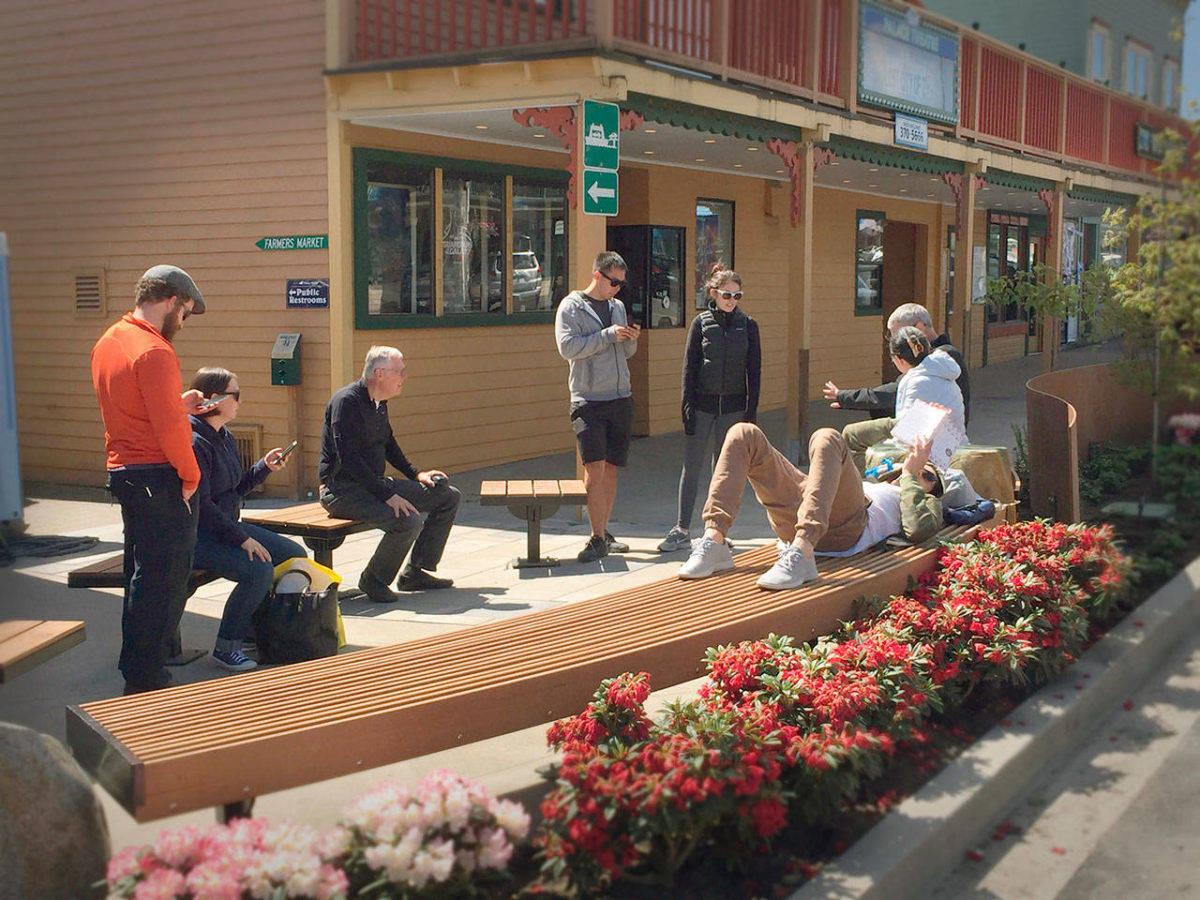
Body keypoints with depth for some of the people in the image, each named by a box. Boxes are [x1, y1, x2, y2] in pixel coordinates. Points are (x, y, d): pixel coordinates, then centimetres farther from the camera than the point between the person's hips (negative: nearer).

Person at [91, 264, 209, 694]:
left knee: (143, 574, 19)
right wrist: (191, 475, -10)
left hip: (123, 472, 10)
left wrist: (178, 405, 15)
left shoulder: (108, 341, 12)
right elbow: (169, 427, -22)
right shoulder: (154, 352, -18)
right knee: (164, 580, -2)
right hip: (159, 479, -10)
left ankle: (138, 669, 30)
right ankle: (146, 682, 3)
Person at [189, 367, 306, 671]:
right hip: (198, 536, -10)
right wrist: (242, 539, -23)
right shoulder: (194, 443, -19)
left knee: (295, 555, 4)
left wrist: (265, 466, 3)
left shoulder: (225, 437, 12)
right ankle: (225, 647, -13)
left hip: (227, 526, 10)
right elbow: (201, 505, -23)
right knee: (259, 570, -29)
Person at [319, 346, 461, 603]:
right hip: (342, 489, -10)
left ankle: (415, 572, 10)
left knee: (449, 496, 6)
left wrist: (416, 475, 15)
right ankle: (373, 580, -8)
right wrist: (387, 495, -28)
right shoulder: (347, 401, -18)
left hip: (375, 483, 10)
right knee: (408, 521, -33)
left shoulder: (379, 402, 11)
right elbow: (348, 458, -25)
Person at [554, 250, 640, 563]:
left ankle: (604, 533, 18)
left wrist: (631, 340, -1)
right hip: (588, 401, -6)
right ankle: (598, 538, -8)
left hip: (621, 399, 6)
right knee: (594, 468, -13)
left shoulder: (618, 306, 16)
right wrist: (609, 335, -16)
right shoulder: (571, 306, -2)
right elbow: (567, 347, -14)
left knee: (611, 469, 8)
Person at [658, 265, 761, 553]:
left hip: (733, 407, 1)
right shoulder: (701, 323, 2)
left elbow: (754, 371, 5)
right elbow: (689, 366, 2)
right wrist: (688, 406, -5)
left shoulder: (748, 326, 4)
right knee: (691, 467, 0)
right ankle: (682, 531, 8)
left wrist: (751, 411, 0)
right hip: (703, 404, 0)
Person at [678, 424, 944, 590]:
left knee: (827, 438, -33)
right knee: (743, 434, -10)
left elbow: (918, 529, 7)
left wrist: (909, 474, 17)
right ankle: (714, 540, -30)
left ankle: (801, 555, -50)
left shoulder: (927, 503, 32)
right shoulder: (874, 485, 48)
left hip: (845, 525, -6)